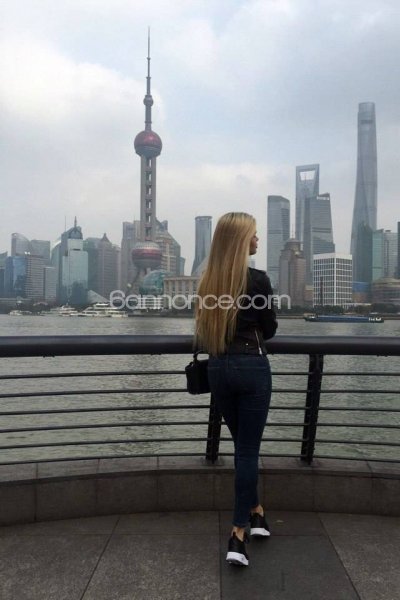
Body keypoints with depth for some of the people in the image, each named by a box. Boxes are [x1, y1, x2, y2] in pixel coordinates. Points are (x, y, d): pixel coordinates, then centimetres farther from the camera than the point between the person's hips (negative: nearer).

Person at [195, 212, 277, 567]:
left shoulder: (208, 281, 4)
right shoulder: (257, 279, -11)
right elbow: (270, 330, 0)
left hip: (218, 369, 5)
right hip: (251, 368, -5)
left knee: (243, 445, 21)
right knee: (248, 449, 4)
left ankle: (255, 512, 34)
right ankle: (238, 536, 6)